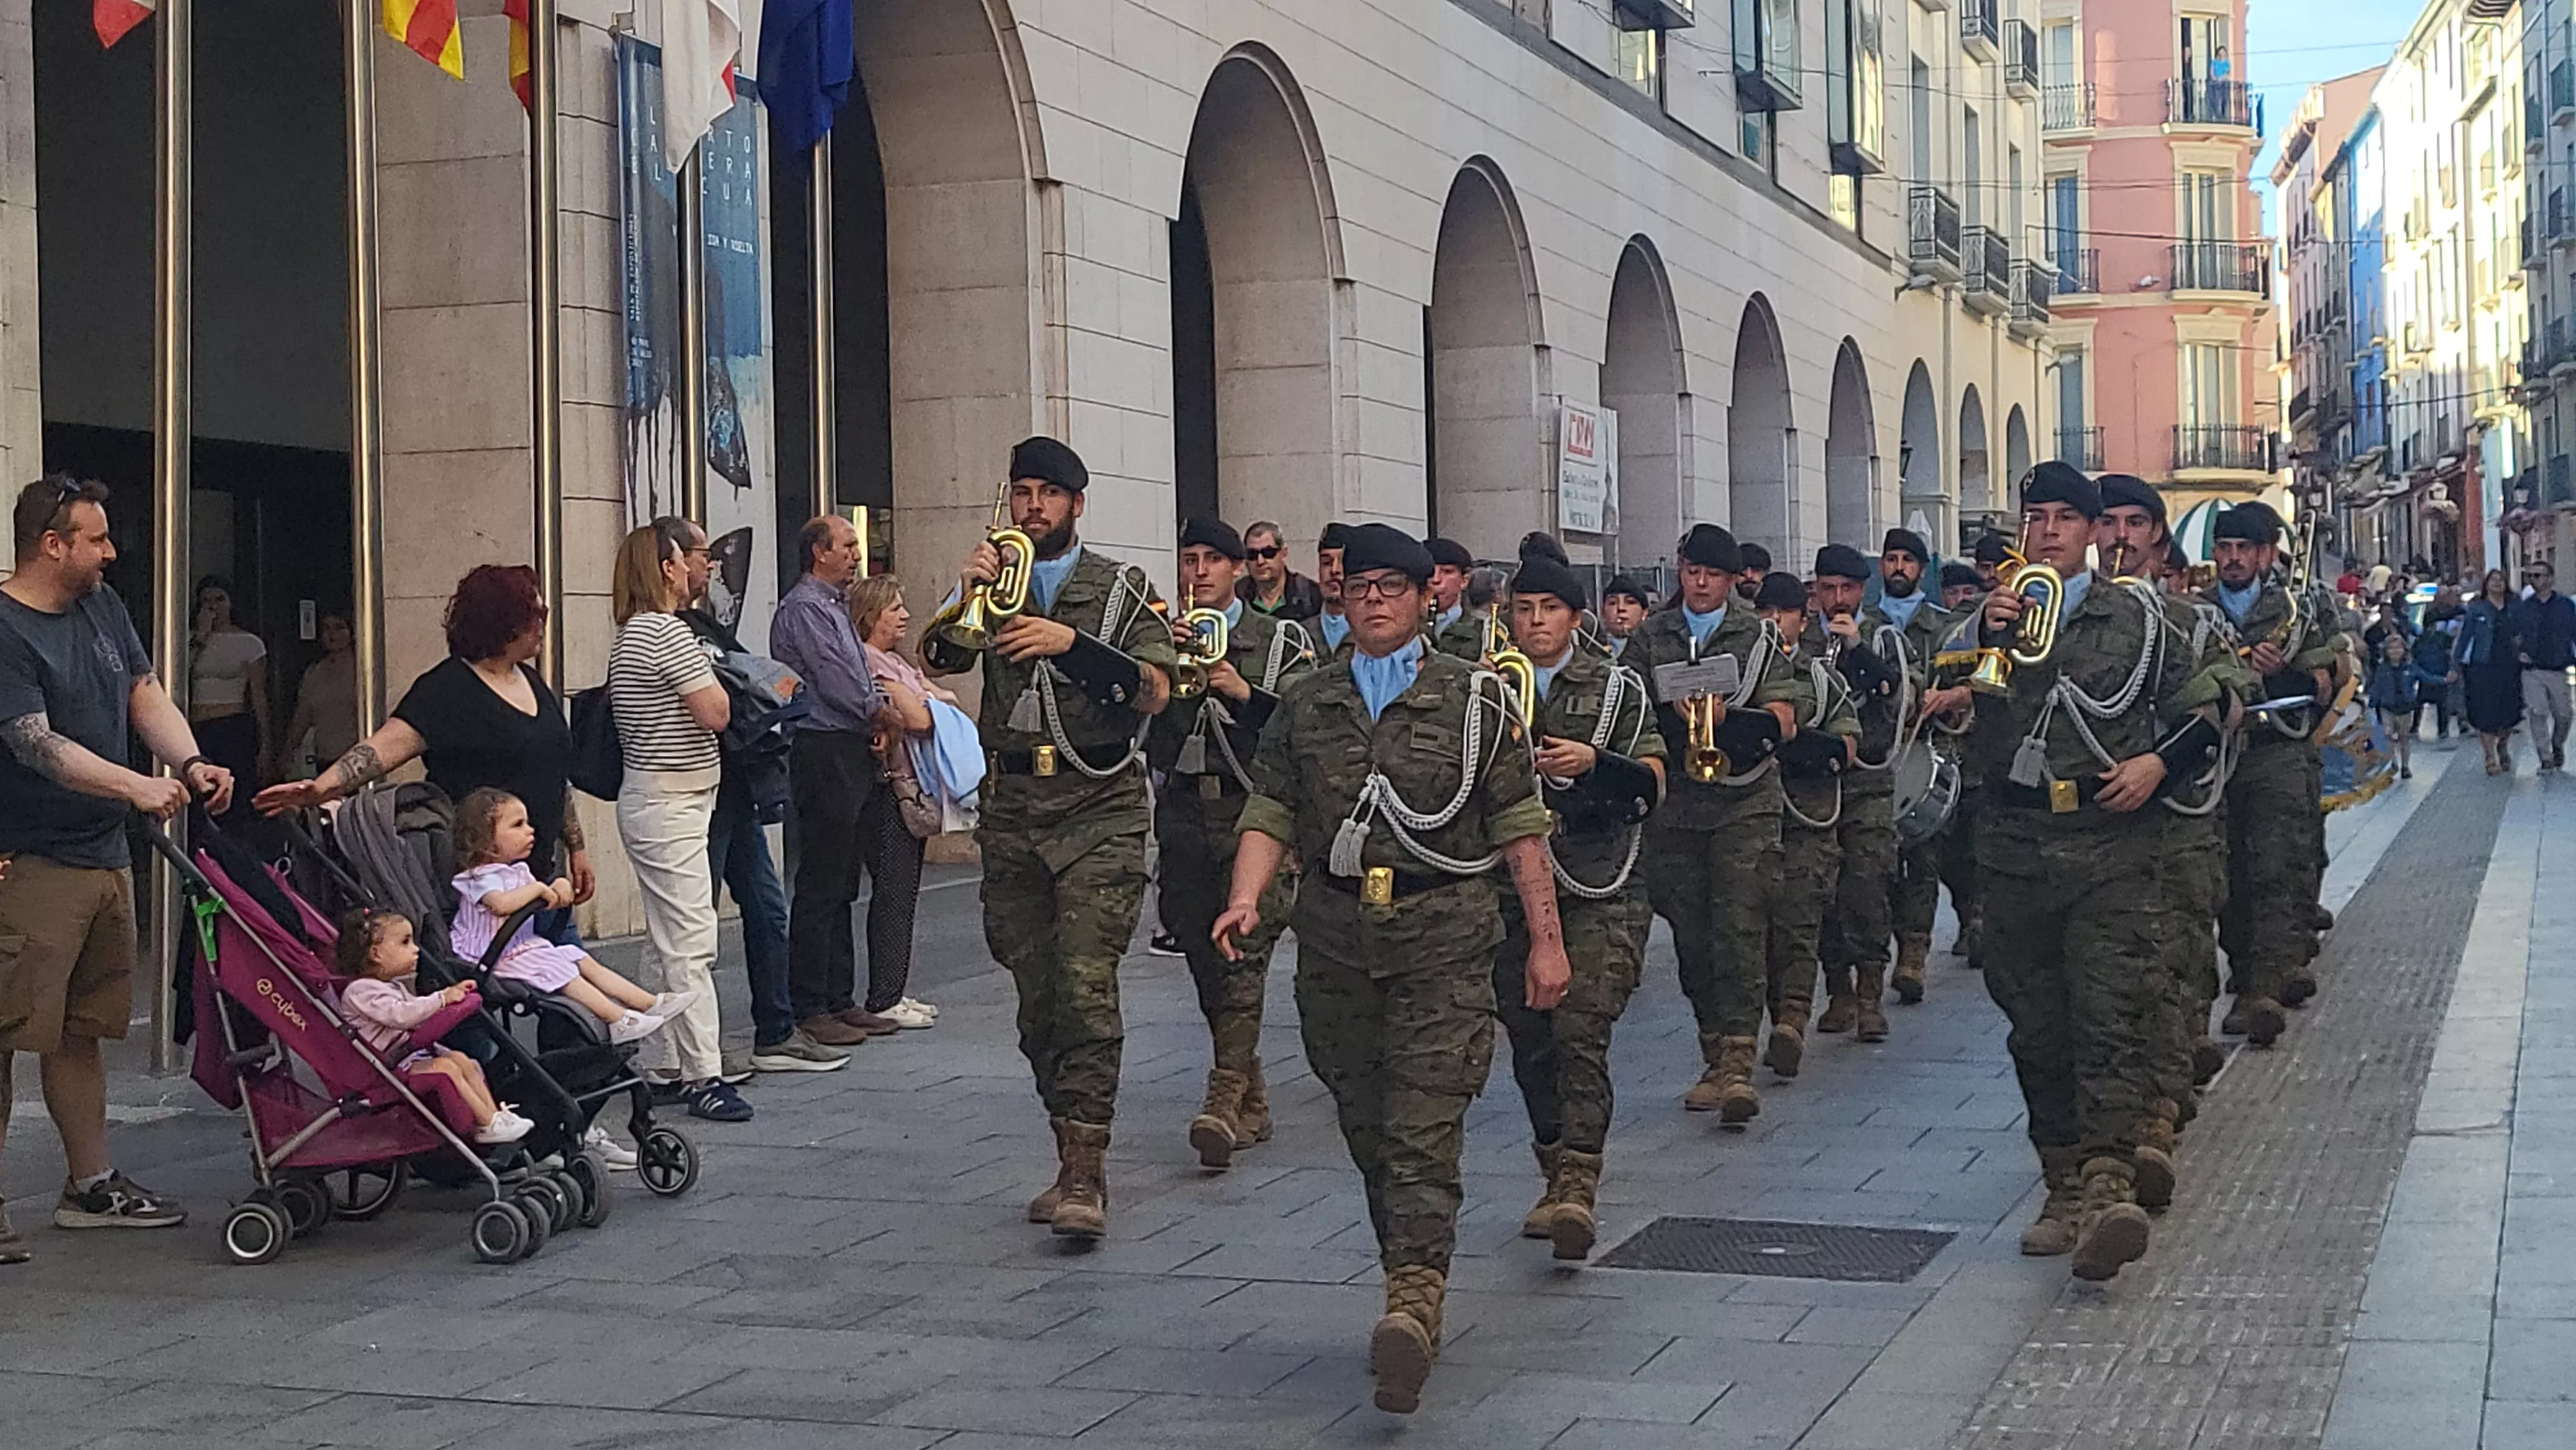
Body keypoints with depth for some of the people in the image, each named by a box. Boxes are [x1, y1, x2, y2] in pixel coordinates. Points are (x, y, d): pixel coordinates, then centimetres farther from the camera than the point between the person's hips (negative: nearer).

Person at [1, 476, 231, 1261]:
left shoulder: (104, 608, 12)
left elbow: (147, 698, 11)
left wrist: (191, 765, -8)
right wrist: (136, 786, -33)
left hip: (102, 855, 9)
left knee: (81, 1030, 16)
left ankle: (91, 1184, 23)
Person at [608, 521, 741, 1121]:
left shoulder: (631, 636, 15)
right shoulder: (667, 632, -17)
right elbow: (716, 713, -17)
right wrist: (710, 674, 0)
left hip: (653, 798, 11)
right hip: (671, 805, -11)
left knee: (667, 942, 14)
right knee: (691, 943, -10)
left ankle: (660, 1068, 18)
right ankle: (701, 1075, -10)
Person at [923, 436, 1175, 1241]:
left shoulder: (1121, 587, 4)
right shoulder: (994, 584, 14)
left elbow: (1155, 691, -7)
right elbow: (937, 661, 2)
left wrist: (1071, 643, -18)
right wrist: (963, 595, -14)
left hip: (1098, 811, -4)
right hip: (1011, 810, 4)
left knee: (1086, 987, -14)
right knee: (1036, 995, 7)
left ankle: (1085, 1174, -15)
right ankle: (1072, 1158, 18)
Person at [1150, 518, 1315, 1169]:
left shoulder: (1280, 640, 6)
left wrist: (1247, 694, -13)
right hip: (1185, 813, 4)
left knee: (1243, 951, -17)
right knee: (1205, 957, 6)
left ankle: (1225, 1099, -23)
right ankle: (1252, 1101, 18)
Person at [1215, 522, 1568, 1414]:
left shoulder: (1476, 700, 4)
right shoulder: (1306, 708, 14)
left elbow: (1520, 829, 3)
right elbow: (1270, 814, 8)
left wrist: (1546, 939, 0)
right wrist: (1246, 899, -10)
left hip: (1444, 940, -4)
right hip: (1337, 938, 4)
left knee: (1423, 1129, -14)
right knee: (1366, 1128, 10)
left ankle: (1414, 1300, -25)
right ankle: (1415, 1293, 23)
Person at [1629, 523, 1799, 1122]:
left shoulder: (1757, 638, 7)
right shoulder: (1650, 639, 11)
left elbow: (1781, 721, 0)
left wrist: (1726, 718, -17)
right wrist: (1676, 716, -11)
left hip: (1744, 804, -2)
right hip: (1673, 807, 3)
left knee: (1738, 929, -13)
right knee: (1690, 937, 5)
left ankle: (1738, 1063, -17)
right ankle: (1715, 1059, 16)